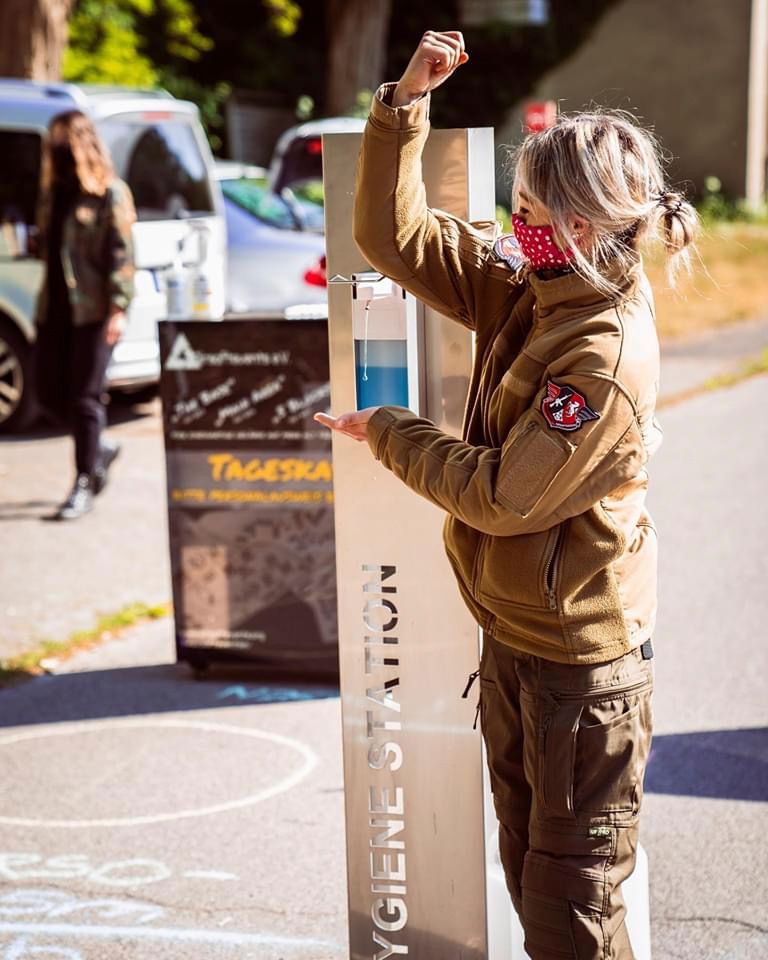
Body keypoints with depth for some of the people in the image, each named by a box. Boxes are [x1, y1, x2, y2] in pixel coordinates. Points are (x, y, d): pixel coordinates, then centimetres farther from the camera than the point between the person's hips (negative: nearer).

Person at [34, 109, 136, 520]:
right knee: (50, 393, 8)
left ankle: (84, 485, 3)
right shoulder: (53, 190, 15)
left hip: (92, 307, -7)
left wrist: (118, 308, -16)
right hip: (54, 305, 7)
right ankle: (100, 449, 32)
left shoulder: (110, 192, -4)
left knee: (85, 397, -4)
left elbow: (122, 254, -10)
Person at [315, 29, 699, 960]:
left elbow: (503, 495, -22)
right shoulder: (524, 290, 0)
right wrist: (405, 101, -7)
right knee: (527, 871, 21)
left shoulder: (607, 358, -25)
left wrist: (386, 431, -9)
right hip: (513, 634, 9)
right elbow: (393, 234, 3)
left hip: (579, 657, -9)